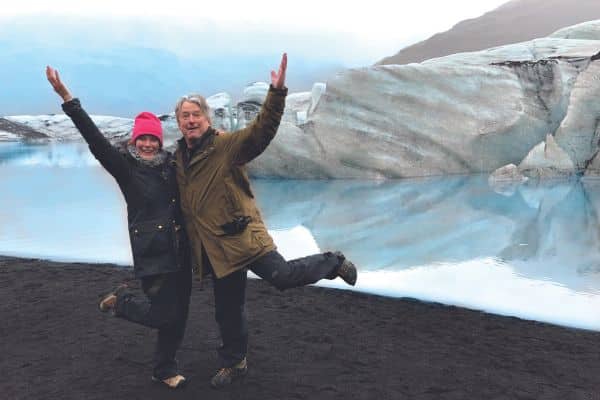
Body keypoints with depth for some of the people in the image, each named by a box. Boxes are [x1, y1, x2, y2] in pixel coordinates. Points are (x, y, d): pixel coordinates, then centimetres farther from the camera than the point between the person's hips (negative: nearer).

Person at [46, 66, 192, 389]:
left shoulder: (170, 165, 9)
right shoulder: (125, 167, -5)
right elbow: (96, 140, -16)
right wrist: (66, 98, -23)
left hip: (180, 251, 5)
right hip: (151, 253, -5)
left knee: (178, 312, 10)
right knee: (163, 315, -6)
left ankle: (164, 369, 29)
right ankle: (122, 300, 23)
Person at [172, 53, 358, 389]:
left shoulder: (226, 145, -8)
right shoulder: (179, 158, 11)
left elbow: (261, 131, -24)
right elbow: (181, 203, 26)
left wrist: (277, 93, -36)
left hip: (241, 234, -5)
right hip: (214, 246, 6)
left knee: (281, 275, -21)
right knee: (228, 308, 14)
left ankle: (333, 263, 7)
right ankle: (234, 362, 33)